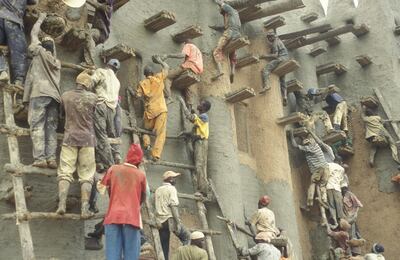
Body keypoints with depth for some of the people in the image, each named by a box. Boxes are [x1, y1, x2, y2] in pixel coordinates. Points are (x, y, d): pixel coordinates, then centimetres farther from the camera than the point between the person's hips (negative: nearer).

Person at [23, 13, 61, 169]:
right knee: (51, 128, 1)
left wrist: (40, 19, 37)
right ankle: (51, 159, -9)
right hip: (54, 95, 5)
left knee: (37, 126, -10)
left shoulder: (40, 52, 13)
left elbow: (33, 34, 23)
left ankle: (40, 159, -20)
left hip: (40, 93, -5)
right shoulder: (56, 61, 25)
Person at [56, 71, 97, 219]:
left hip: (70, 138, 1)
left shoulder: (65, 96, 3)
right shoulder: (92, 97, -1)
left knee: (65, 172, 2)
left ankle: (62, 204, -11)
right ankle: (85, 209, -4)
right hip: (87, 139, -1)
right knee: (86, 176, 1)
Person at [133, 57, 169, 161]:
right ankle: (156, 154, -17)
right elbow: (166, 67, 17)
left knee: (147, 129, 27)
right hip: (161, 109, -1)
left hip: (149, 110, 1)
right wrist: (160, 60, 33)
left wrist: (132, 92, 16)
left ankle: (146, 143, 3)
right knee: (160, 133, -5)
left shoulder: (142, 83, 2)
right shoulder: (159, 78, 4)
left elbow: (138, 95, -5)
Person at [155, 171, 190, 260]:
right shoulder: (171, 189, -3)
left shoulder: (158, 190, 18)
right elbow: (174, 206, -14)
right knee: (186, 237, 4)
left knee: (164, 247, 8)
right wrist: (178, 222, -17)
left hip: (160, 221, 7)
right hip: (170, 219, -7)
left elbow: (157, 206, 17)